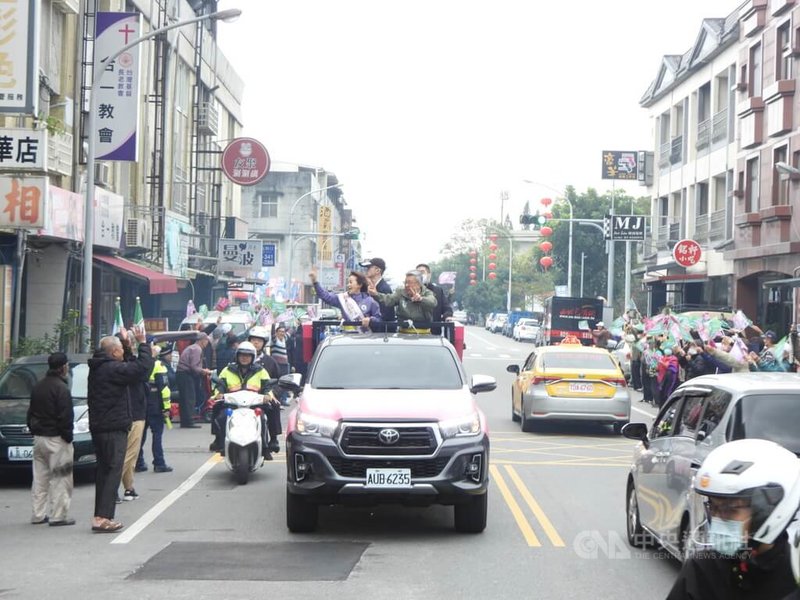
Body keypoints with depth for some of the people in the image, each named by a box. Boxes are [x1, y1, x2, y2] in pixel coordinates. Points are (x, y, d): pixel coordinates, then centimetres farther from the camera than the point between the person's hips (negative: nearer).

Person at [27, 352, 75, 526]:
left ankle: (38, 515, 14)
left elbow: (31, 413, 17)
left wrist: (33, 430, 19)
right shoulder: (61, 388, -14)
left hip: (39, 438, 8)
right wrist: (68, 436, -10)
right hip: (56, 439, -8)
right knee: (60, 479, -3)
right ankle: (58, 516, -5)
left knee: (40, 478, 12)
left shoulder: (37, 387, 13)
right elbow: (65, 417, -18)